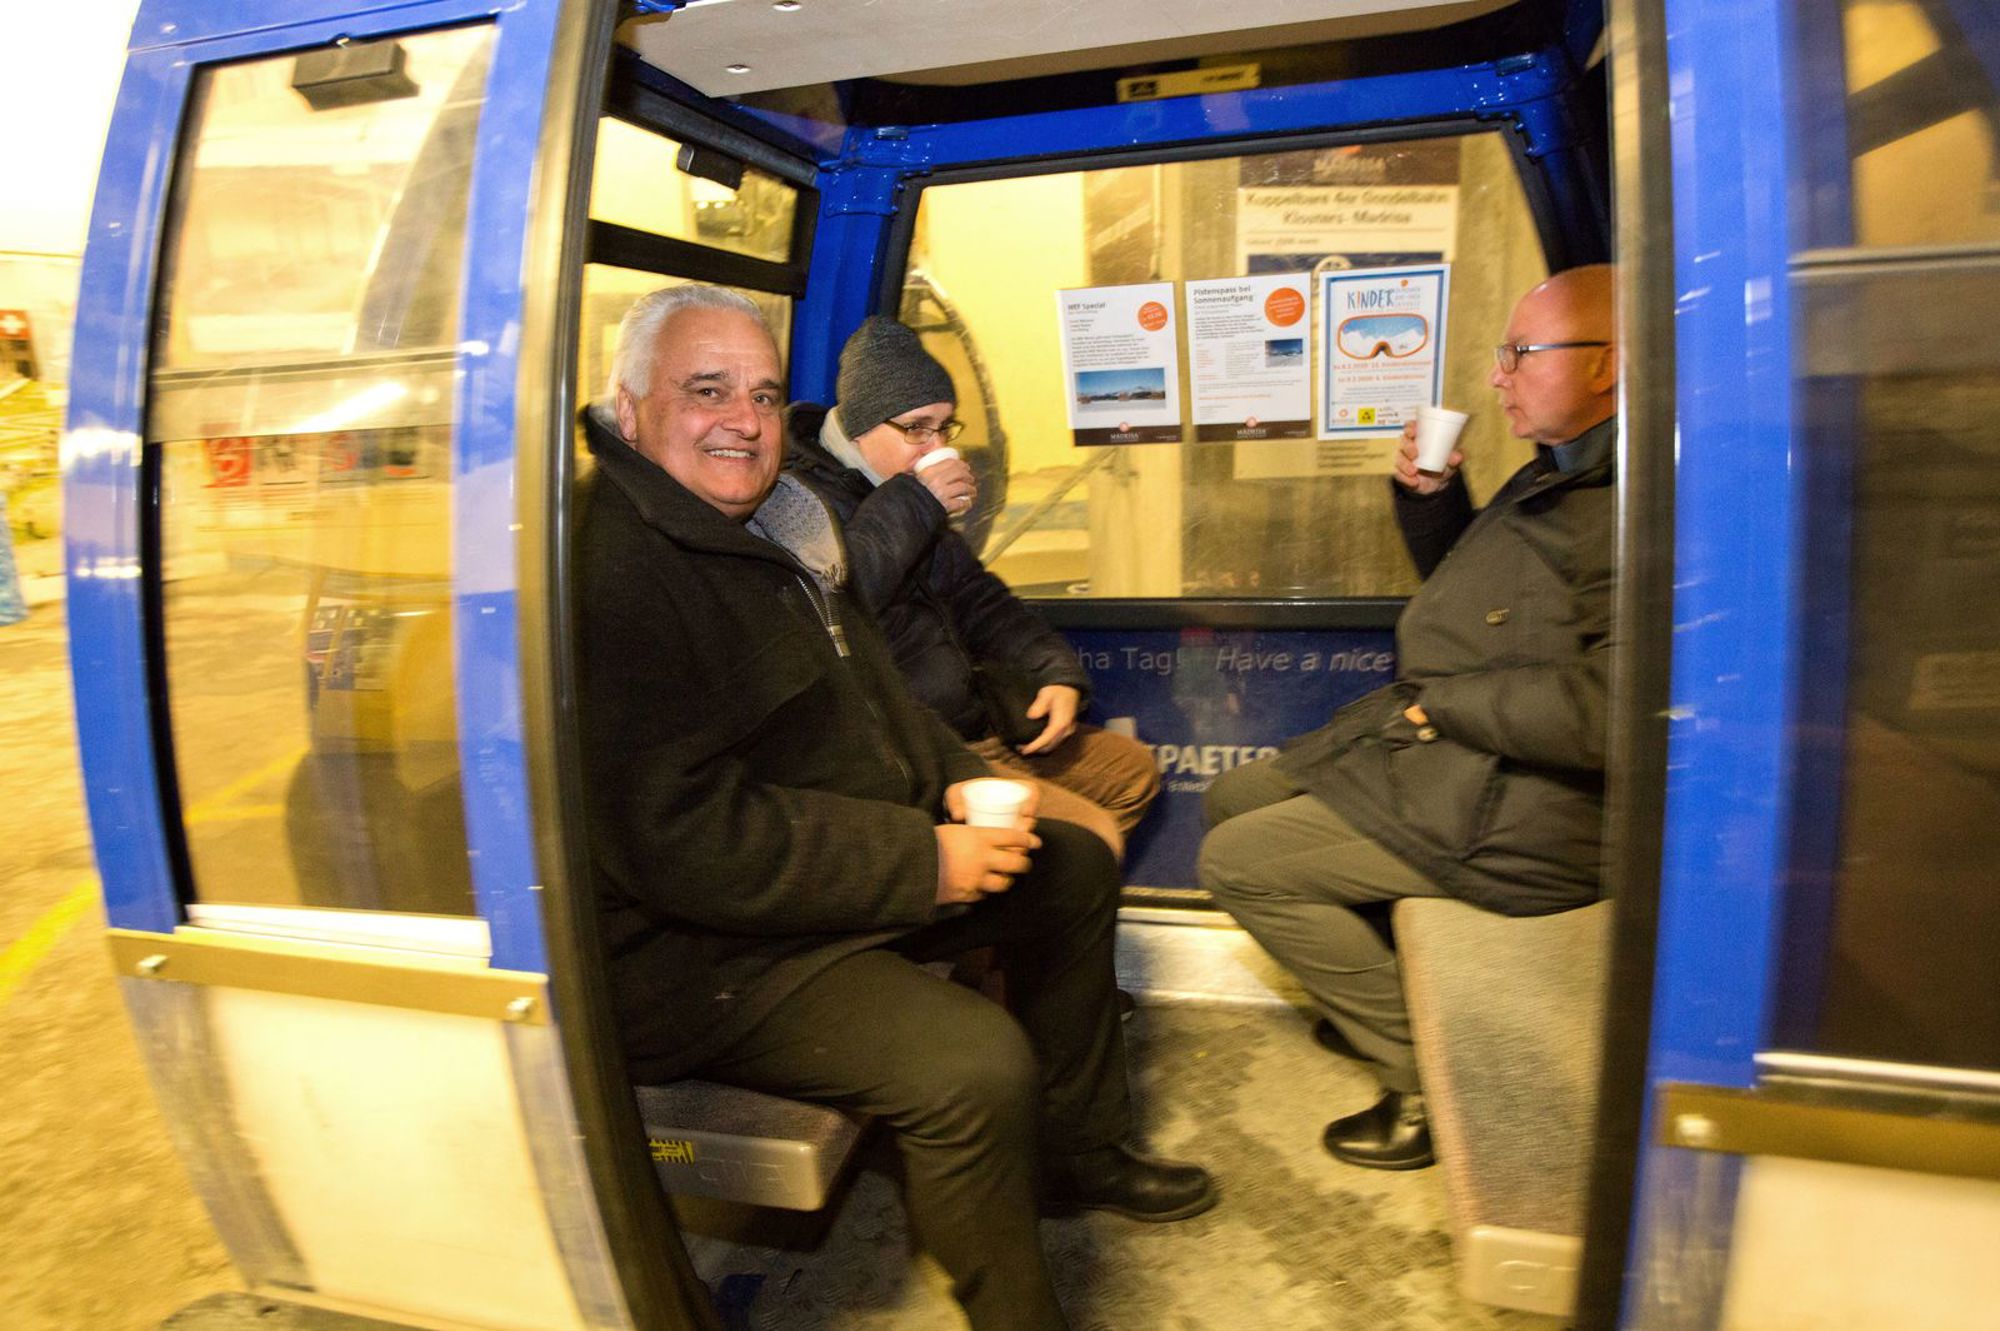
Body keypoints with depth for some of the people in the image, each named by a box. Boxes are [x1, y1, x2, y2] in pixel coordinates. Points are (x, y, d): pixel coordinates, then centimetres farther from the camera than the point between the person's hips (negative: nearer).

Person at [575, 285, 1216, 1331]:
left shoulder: (770, 528, 10)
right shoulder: (606, 570, -24)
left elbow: (865, 688, 20)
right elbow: (681, 839, -29)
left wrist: (957, 783, 1)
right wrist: (925, 862, -24)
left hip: (849, 865, 11)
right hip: (702, 952, -10)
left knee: (1076, 866, 13)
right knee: (976, 1061, -29)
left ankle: (1082, 1149, 30)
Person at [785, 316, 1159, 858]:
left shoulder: (909, 497, 17)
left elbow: (974, 596, 24)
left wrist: (1057, 673, 10)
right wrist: (912, 508, -23)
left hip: (977, 728, 11)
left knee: (1131, 769, 19)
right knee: (1088, 838, -20)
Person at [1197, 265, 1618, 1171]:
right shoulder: (1561, 476, 13)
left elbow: (1605, 706, -32)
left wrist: (1440, 701, -18)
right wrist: (1430, 496, 8)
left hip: (1512, 808, -11)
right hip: (1434, 746, 11)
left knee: (1238, 861, -11)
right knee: (1232, 801, 14)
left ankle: (1428, 1072, 2)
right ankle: (1386, 989, 23)